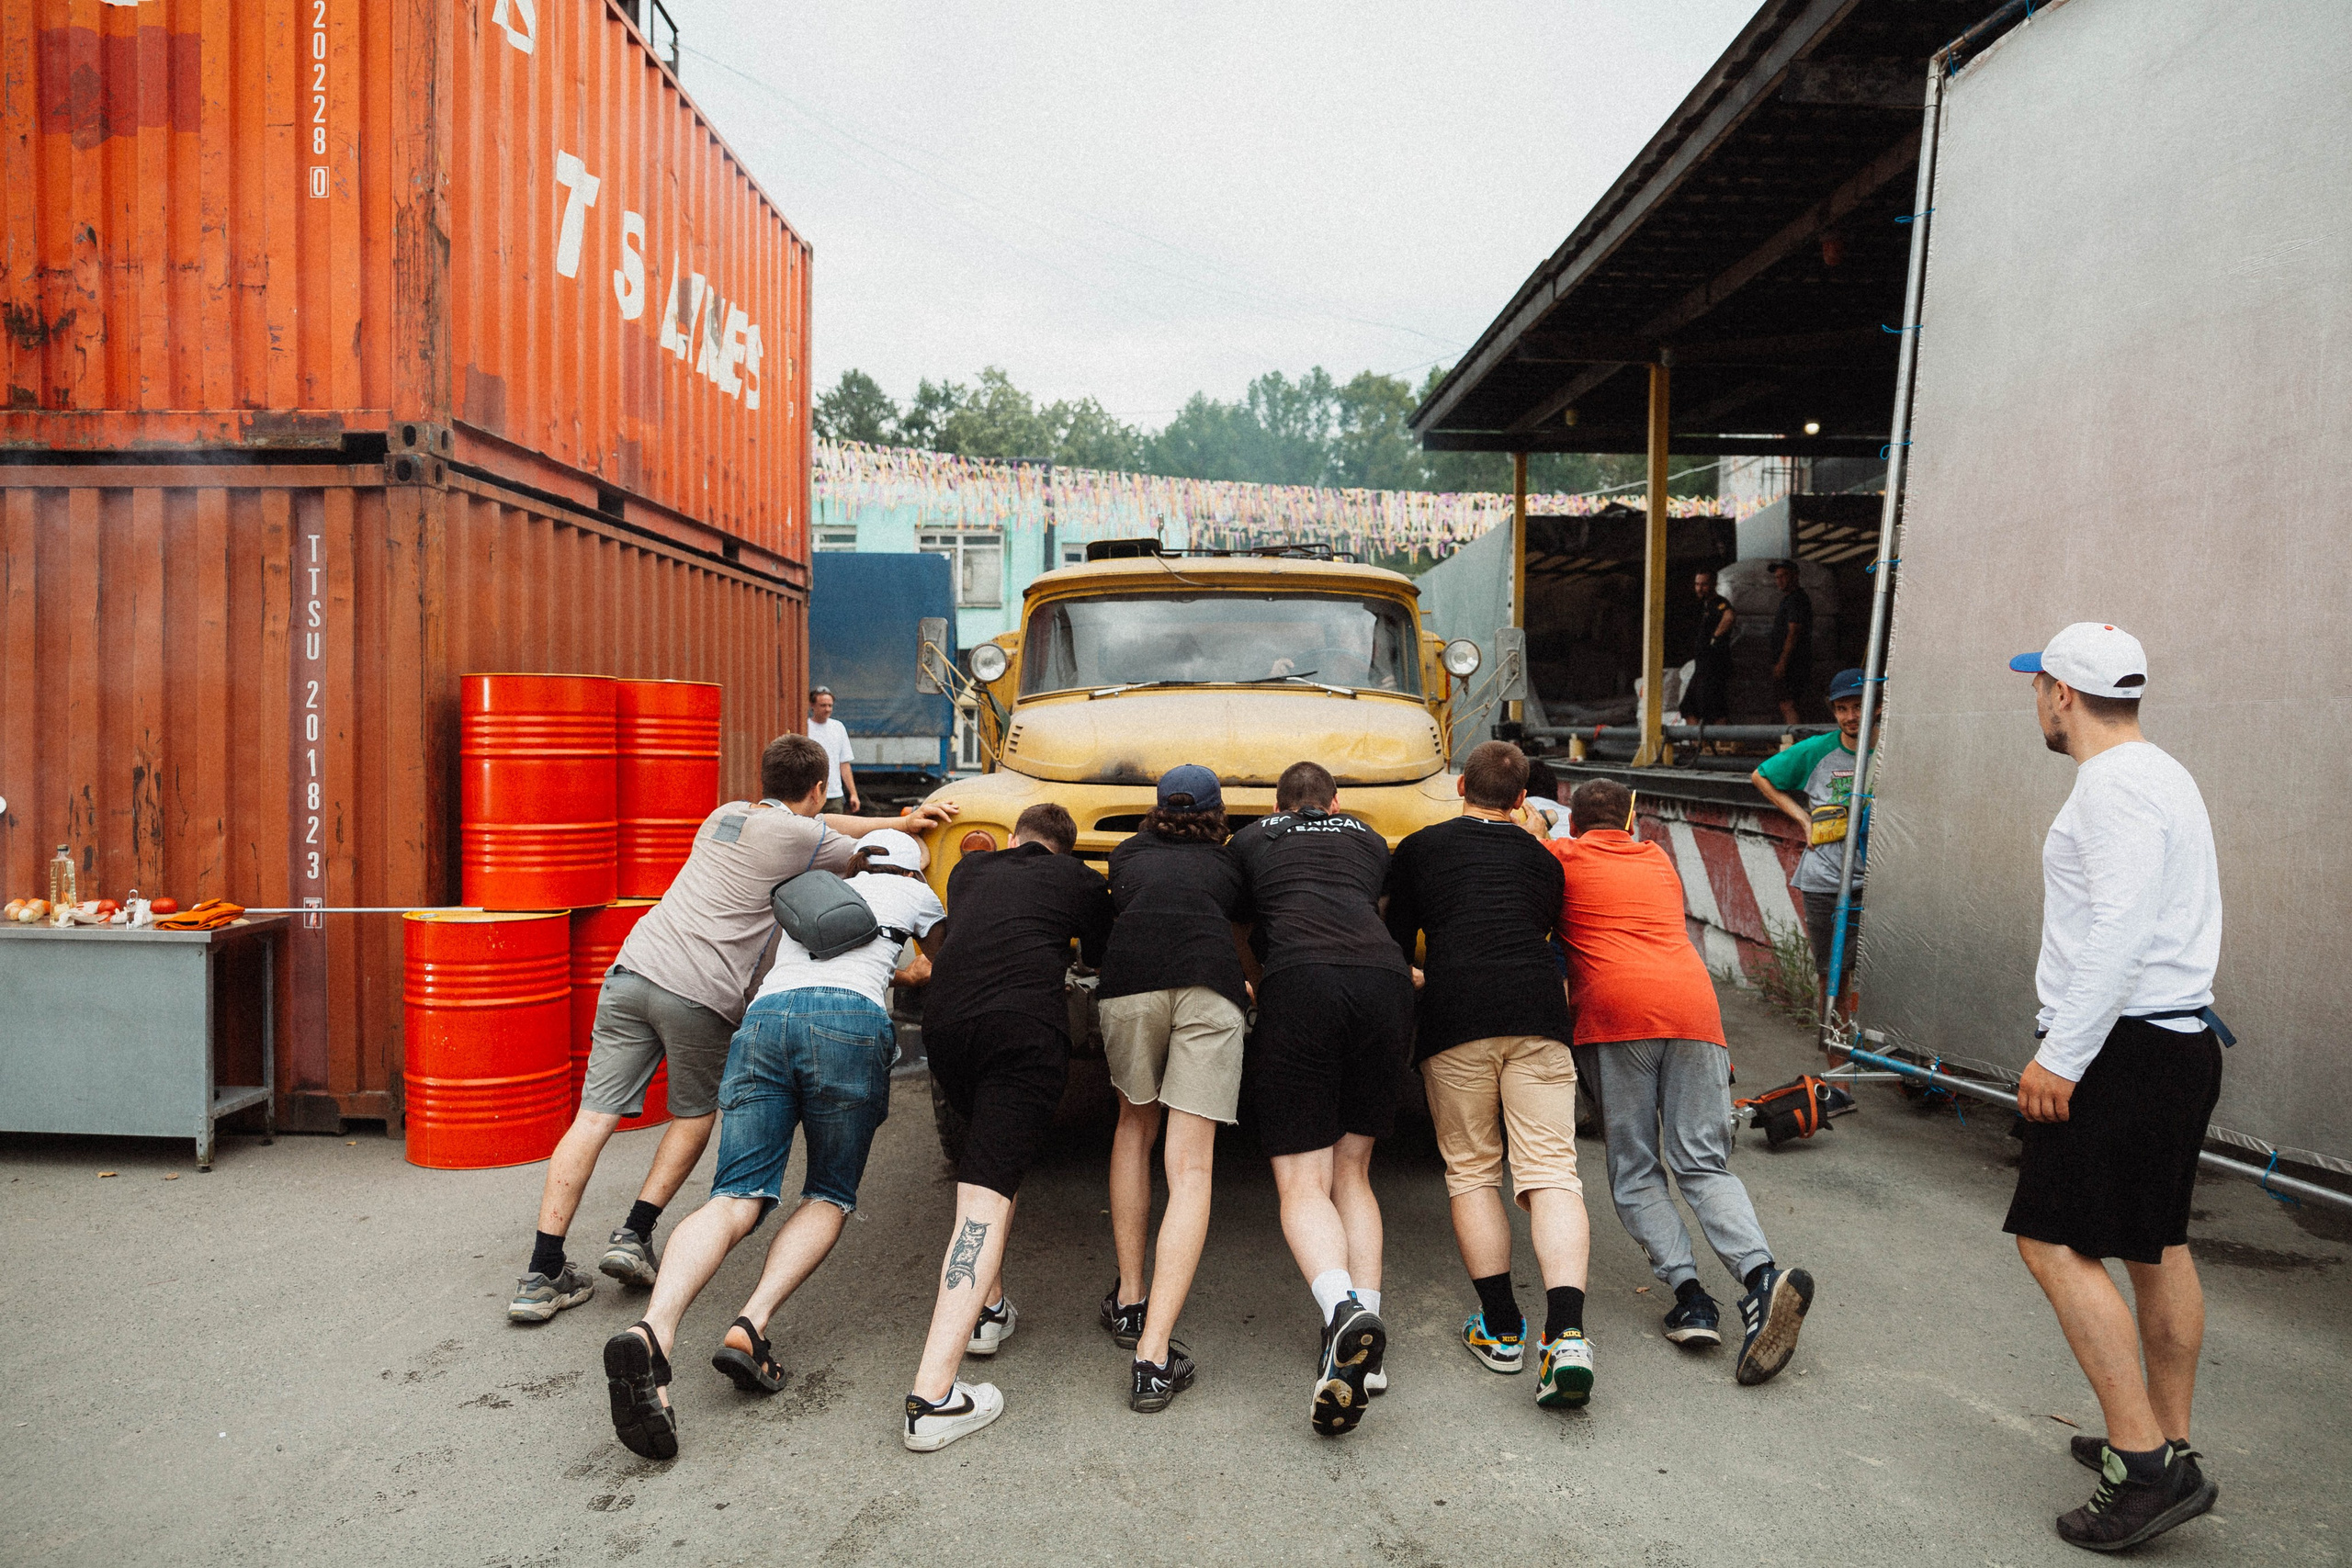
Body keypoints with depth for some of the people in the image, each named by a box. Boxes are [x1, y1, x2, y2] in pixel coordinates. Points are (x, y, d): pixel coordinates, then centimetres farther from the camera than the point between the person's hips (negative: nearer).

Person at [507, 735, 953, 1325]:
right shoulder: (800, 836, 3)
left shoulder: (727, 813, 24)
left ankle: (542, 1274, 1)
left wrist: (900, 821, 35)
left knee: (594, 1116, 3)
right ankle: (635, 1235, 11)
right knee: (694, 1115, 20)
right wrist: (909, 831, 40)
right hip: (700, 994, -5)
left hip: (633, 967, 6)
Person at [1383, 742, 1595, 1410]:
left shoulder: (1417, 849, 18)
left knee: (1472, 1173, 11)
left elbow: (1394, 947, 21)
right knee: (1550, 1174, -1)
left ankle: (1501, 1329, 9)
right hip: (1537, 1014, 2)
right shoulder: (1542, 861, 24)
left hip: (1455, 1021, -1)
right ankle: (1566, 1334, -17)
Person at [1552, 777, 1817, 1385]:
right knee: (1704, 1164, 3)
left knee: (1634, 1169, 6)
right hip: (1693, 1002, 3)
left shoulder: (1561, 857, 16)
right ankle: (1762, 1275, -21)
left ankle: (1688, 1292, -11)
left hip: (1613, 1011, -3)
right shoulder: (1659, 861, 29)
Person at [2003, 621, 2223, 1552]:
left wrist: (2061, 1057, -23)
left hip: (2124, 1047, -11)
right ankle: (2168, 1450, 26)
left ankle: (2145, 1467, -7)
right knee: (2157, 1246, 16)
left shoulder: (2115, 784, -15)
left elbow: (2119, 933, -25)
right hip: (2183, 1037, 11)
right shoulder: (2162, 775, 17)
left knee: (2055, 1241, -8)